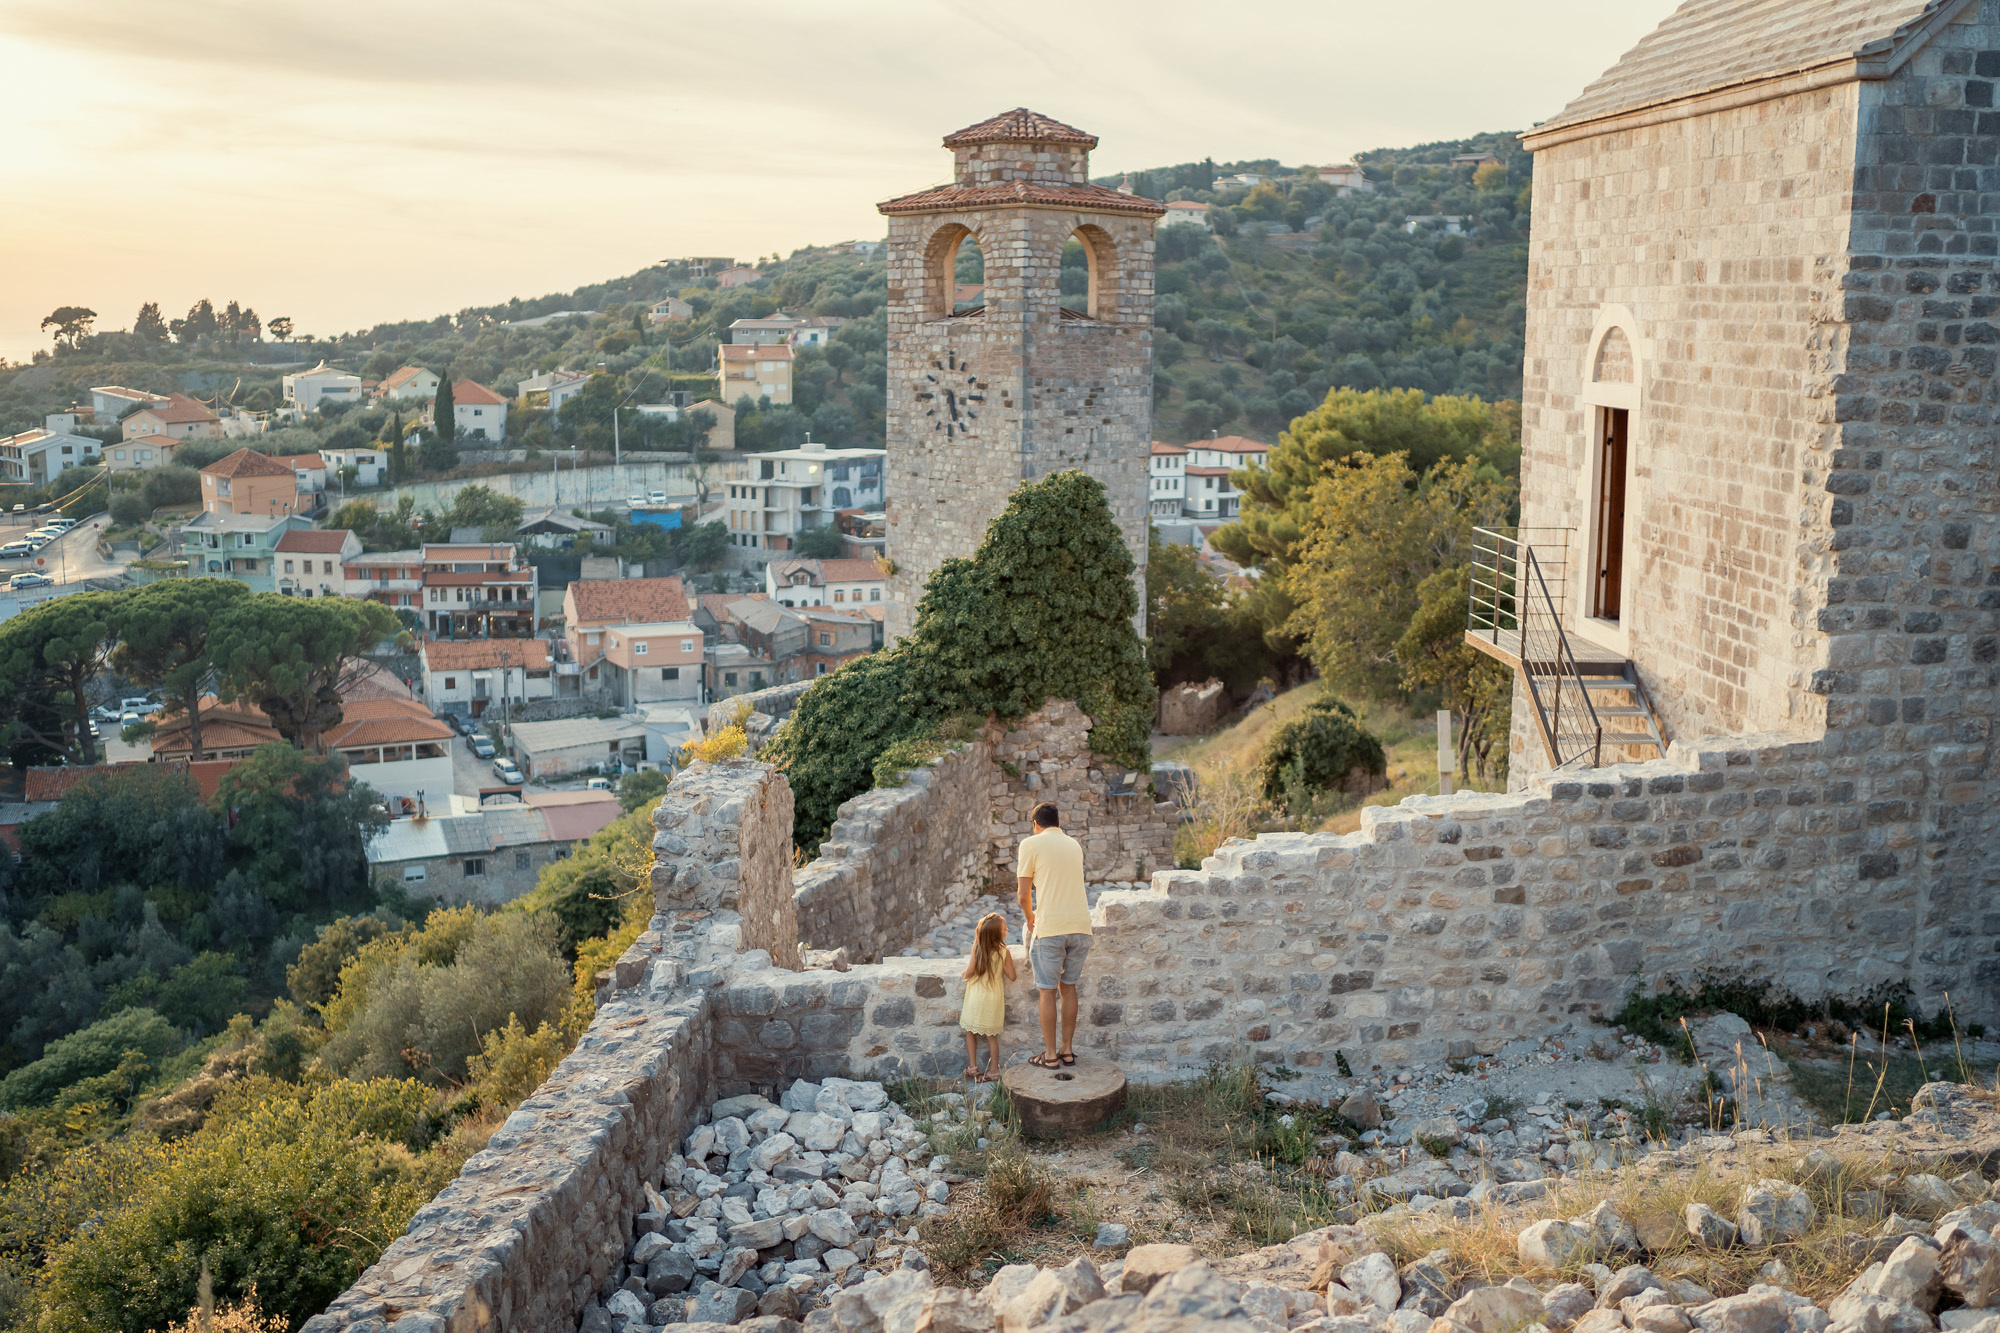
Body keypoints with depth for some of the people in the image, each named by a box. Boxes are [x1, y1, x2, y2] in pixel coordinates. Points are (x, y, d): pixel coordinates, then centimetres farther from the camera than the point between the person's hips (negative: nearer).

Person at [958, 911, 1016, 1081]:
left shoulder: (977, 950, -10)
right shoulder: (1004, 952, -10)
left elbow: (968, 973, -10)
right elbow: (1012, 976, -7)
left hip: (976, 997, -1)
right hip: (994, 998, 1)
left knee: (970, 1032, 14)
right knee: (991, 1035, 12)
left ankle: (972, 1067, 11)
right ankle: (994, 1070, 15)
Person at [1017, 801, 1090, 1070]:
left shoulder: (1031, 844, 0)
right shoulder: (1074, 846, 16)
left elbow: (1024, 895, -1)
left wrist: (1030, 921, 18)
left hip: (1050, 927, -5)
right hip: (1080, 926, 5)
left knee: (1047, 991, 5)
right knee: (1068, 986, 16)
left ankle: (1050, 1055, 9)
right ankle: (1068, 1050, 21)